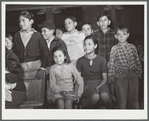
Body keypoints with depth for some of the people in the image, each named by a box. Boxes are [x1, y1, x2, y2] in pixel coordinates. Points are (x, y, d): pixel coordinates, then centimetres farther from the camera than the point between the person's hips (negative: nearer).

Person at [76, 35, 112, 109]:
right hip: (87, 84, -1)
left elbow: (105, 78, 5)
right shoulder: (80, 61, 5)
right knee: (95, 97, -36)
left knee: (105, 96, -35)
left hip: (100, 83, 1)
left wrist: (99, 86, -14)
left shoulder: (101, 60, 6)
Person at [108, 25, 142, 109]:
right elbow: (111, 65, 1)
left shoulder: (132, 47, 6)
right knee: (122, 102, 0)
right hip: (120, 77, -2)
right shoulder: (114, 49, -1)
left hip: (133, 75, 2)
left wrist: (139, 73, 9)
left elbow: (137, 62, 13)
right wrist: (111, 79, 0)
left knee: (133, 99, 9)